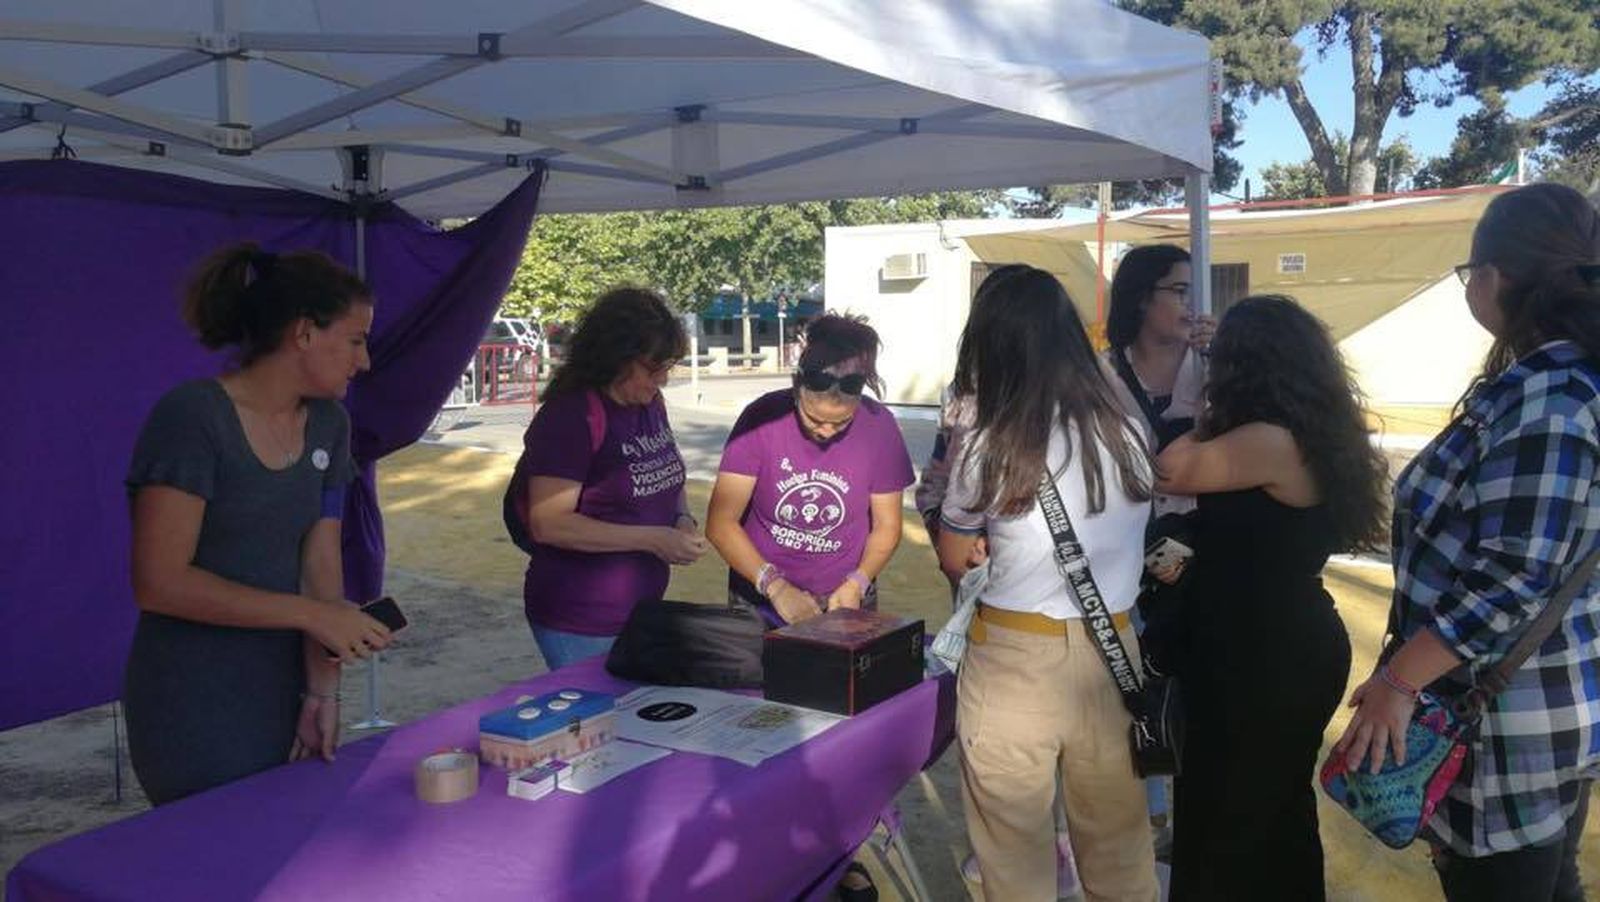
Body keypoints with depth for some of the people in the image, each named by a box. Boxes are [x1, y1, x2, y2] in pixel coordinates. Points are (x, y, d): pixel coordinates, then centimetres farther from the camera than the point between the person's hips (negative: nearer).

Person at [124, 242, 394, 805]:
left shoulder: (328, 425, 4)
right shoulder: (192, 417, -16)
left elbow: (321, 566, 1)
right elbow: (159, 582, -20)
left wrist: (322, 692, -7)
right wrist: (313, 614, -20)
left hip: (283, 699, 6)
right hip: (195, 716, -6)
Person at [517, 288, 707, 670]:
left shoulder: (651, 404, 6)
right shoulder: (571, 416, -17)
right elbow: (548, 524, -21)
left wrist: (684, 520, -1)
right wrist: (652, 539, -22)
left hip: (643, 610, 7)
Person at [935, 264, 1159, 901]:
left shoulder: (986, 451, -14)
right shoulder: (1128, 435, -2)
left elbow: (954, 561, 1)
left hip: (1015, 661, -4)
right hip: (1112, 652, 4)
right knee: (1119, 845, 21)